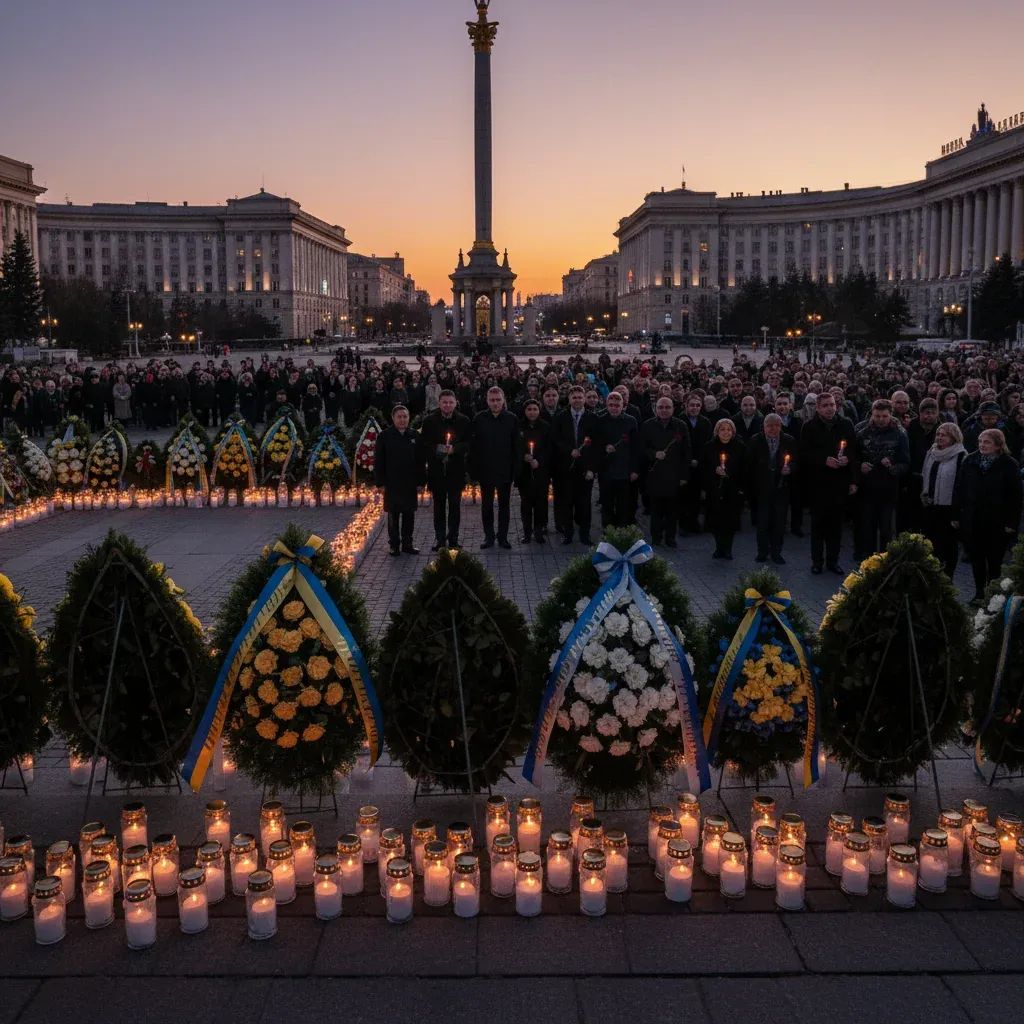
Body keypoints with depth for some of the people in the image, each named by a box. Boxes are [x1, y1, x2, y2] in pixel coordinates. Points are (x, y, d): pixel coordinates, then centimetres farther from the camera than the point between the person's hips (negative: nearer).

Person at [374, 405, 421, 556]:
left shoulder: (414, 436, 5)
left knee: (409, 514, 8)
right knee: (393, 515, 5)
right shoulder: (385, 436, -3)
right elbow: (378, 461, -3)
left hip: (410, 484, 3)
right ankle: (394, 545, 14)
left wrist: (419, 481, 3)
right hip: (392, 484, -2)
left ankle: (407, 544, 18)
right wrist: (380, 482, -7)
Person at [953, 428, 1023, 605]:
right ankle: (979, 593, 21)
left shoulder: (1009, 464, -6)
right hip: (972, 520, 3)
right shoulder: (970, 461, 4)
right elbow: (958, 489, 5)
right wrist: (956, 516, 2)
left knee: (994, 560, 6)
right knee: (976, 558, 10)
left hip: (997, 522, -3)